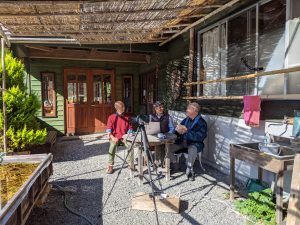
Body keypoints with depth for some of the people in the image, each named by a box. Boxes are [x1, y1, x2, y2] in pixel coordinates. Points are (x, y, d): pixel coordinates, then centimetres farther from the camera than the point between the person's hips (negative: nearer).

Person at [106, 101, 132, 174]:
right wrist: (113, 138, -17)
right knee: (112, 146, -33)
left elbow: (130, 128, 11)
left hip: (124, 137, 1)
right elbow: (109, 130, -2)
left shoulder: (127, 117, 9)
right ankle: (110, 166, -18)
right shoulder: (111, 117, 2)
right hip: (115, 137, -1)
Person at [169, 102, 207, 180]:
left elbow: (200, 137, -21)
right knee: (169, 148, -13)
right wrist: (178, 130, -11)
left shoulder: (201, 122, -8)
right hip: (182, 141, 6)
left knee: (192, 150, -38)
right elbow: (177, 132, 14)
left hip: (194, 143, -6)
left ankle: (189, 169, -15)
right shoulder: (186, 120, 10)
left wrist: (187, 131, -23)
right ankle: (174, 165, 8)